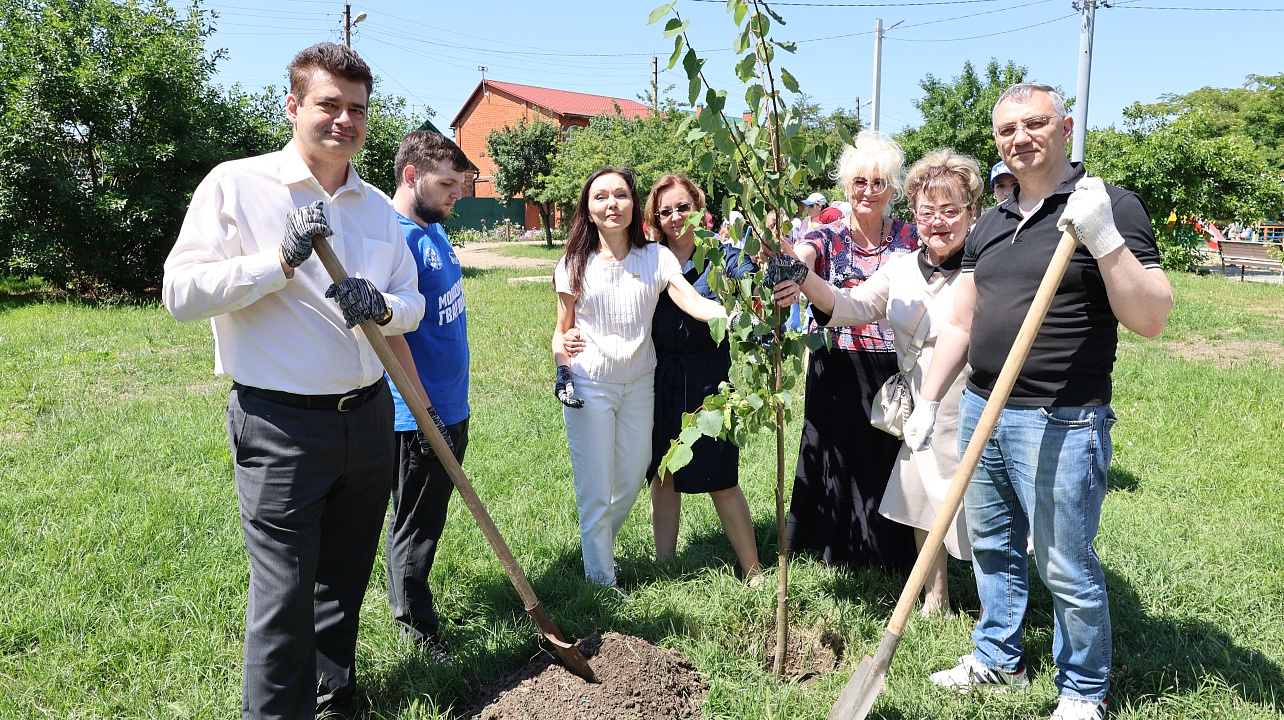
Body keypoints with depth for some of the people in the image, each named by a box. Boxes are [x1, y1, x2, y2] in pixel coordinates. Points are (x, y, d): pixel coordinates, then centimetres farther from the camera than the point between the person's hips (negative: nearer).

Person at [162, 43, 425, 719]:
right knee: (283, 594, -1)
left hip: (368, 417, 5)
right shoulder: (238, 184, -5)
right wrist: (281, 260, -22)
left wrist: (382, 306, -10)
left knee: (344, 581, 18)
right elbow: (181, 291, -11)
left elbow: (413, 302, 13)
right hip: (280, 427, -5)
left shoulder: (379, 207, 11)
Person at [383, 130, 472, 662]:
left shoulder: (434, 228, 11)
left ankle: (413, 607, 35)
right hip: (419, 418, -9)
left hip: (451, 408, 9)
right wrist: (425, 410, -21)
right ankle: (418, 630, 21)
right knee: (415, 526, 6)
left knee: (429, 519, 20)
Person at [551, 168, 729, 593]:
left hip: (639, 385, 2)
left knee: (632, 479, 13)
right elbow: (562, 330, 6)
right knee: (595, 489, 1)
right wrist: (563, 370, -12)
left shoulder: (656, 258, -3)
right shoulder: (574, 265, -2)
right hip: (589, 386, -2)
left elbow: (695, 303, -18)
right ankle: (600, 578, 20)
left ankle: (599, 544, 42)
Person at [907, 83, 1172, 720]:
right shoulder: (990, 225, 12)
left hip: (1061, 423, -6)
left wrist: (1103, 239, -25)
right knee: (993, 547, 18)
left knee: (1067, 568, 4)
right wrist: (928, 401, 11)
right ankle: (999, 660, 37)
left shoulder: (1111, 207, -6)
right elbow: (960, 322, 15)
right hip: (981, 409, 7)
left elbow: (1151, 319, -14)